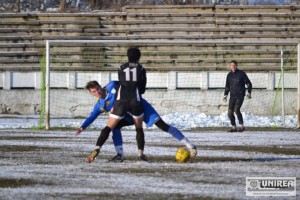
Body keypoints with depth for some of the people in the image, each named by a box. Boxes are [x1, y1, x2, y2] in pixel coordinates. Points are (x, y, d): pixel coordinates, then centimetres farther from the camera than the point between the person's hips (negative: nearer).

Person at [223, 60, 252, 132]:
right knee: (230, 112, -3)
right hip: (232, 96, 5)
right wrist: (225, 95, 13)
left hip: (240, 96, -5)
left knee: (236, 109, -22)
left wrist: (249, 93, -13)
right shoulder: (229, 75, 12)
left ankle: (241, 126, -12)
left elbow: (249, 83, 0)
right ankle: (234, 127, 9)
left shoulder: (241, 73, -2)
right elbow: (227, 86, 23)